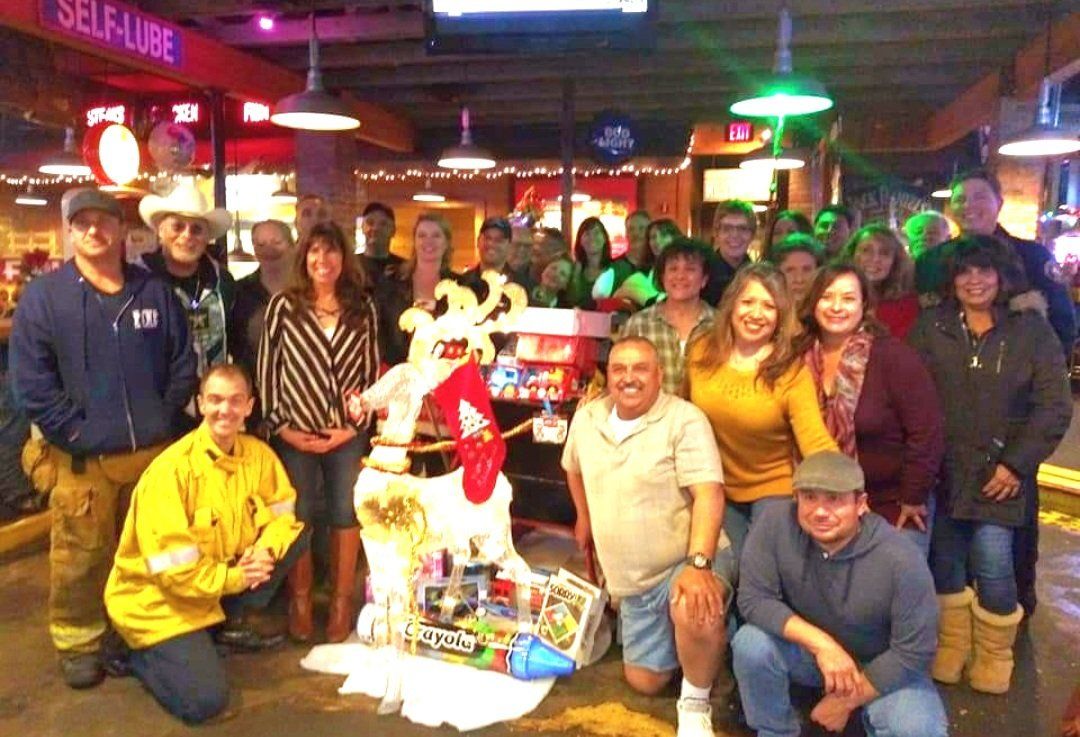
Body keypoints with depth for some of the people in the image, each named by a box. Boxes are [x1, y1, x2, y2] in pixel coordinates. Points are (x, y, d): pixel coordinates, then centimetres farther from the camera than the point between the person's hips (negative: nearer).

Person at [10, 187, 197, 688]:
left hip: (154, 454, 3)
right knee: (80, 559, 5)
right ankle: (78, 645, 25)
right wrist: (75, 432, -12)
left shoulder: (156, 292, 5)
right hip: (81, 460, -2)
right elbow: (30, 381, -7)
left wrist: (164, 420, -1)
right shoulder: (42, 296, -3)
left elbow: (183, 365, 8)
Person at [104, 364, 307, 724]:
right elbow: (171, 569, -26)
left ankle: (229, 624, 3)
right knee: (205, 700, -17)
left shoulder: (257, 453, -7)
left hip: (227, 583, 6)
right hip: (159, 599, -6)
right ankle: (134, 653, 12)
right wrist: (234, 577, -19)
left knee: (297, 536, -9)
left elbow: (282, 512, 2)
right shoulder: (171, 469, -25)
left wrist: (265, 550, -19)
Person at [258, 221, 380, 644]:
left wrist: (355, 425, -4)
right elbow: (267, 368, 0)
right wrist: (280, 426, -5)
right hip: (295, 432, -1)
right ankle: (299, 603, 23)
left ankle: (341, 602, 22)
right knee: (297, 518, 7)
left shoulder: (362, 308, 5)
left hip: (347, 433, 1)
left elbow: (372, 371, 4)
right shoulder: (283, 306, 1)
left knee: (345, 517, 7)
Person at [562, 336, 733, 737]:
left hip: (689, 561, -6)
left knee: (695, 611, -40)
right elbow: (574, 468, 24)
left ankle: (695, 703, -11)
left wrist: (698, 565, -35)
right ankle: (675, 640, 43)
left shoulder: (684, 419, -16)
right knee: (645, 682, 12)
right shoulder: (586, 419, 3)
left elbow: (709, 495, -25)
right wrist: (584, 517, 27)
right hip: (632, 579, 6)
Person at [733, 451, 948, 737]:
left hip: (879, 665, -2)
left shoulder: (901, 560, -29)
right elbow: (754, 599, -21)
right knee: (751, 645, -26)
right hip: (807, 650, 2)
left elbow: (912, 653, -20)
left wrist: (847, 701, -15)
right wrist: (822, 644, -31)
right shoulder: (775, 524, -25)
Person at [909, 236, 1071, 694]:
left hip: (1000, 473, -2)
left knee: (992, 566, -4)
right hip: (940, 469, 2)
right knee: (945, 562, 9)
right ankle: (949, 650, 29)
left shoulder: (1031, 329, 0)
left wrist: (1016, 463, -10)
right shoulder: (930, 327, 3)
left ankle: (994, 660, 20)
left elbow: (1054, 406, -3)